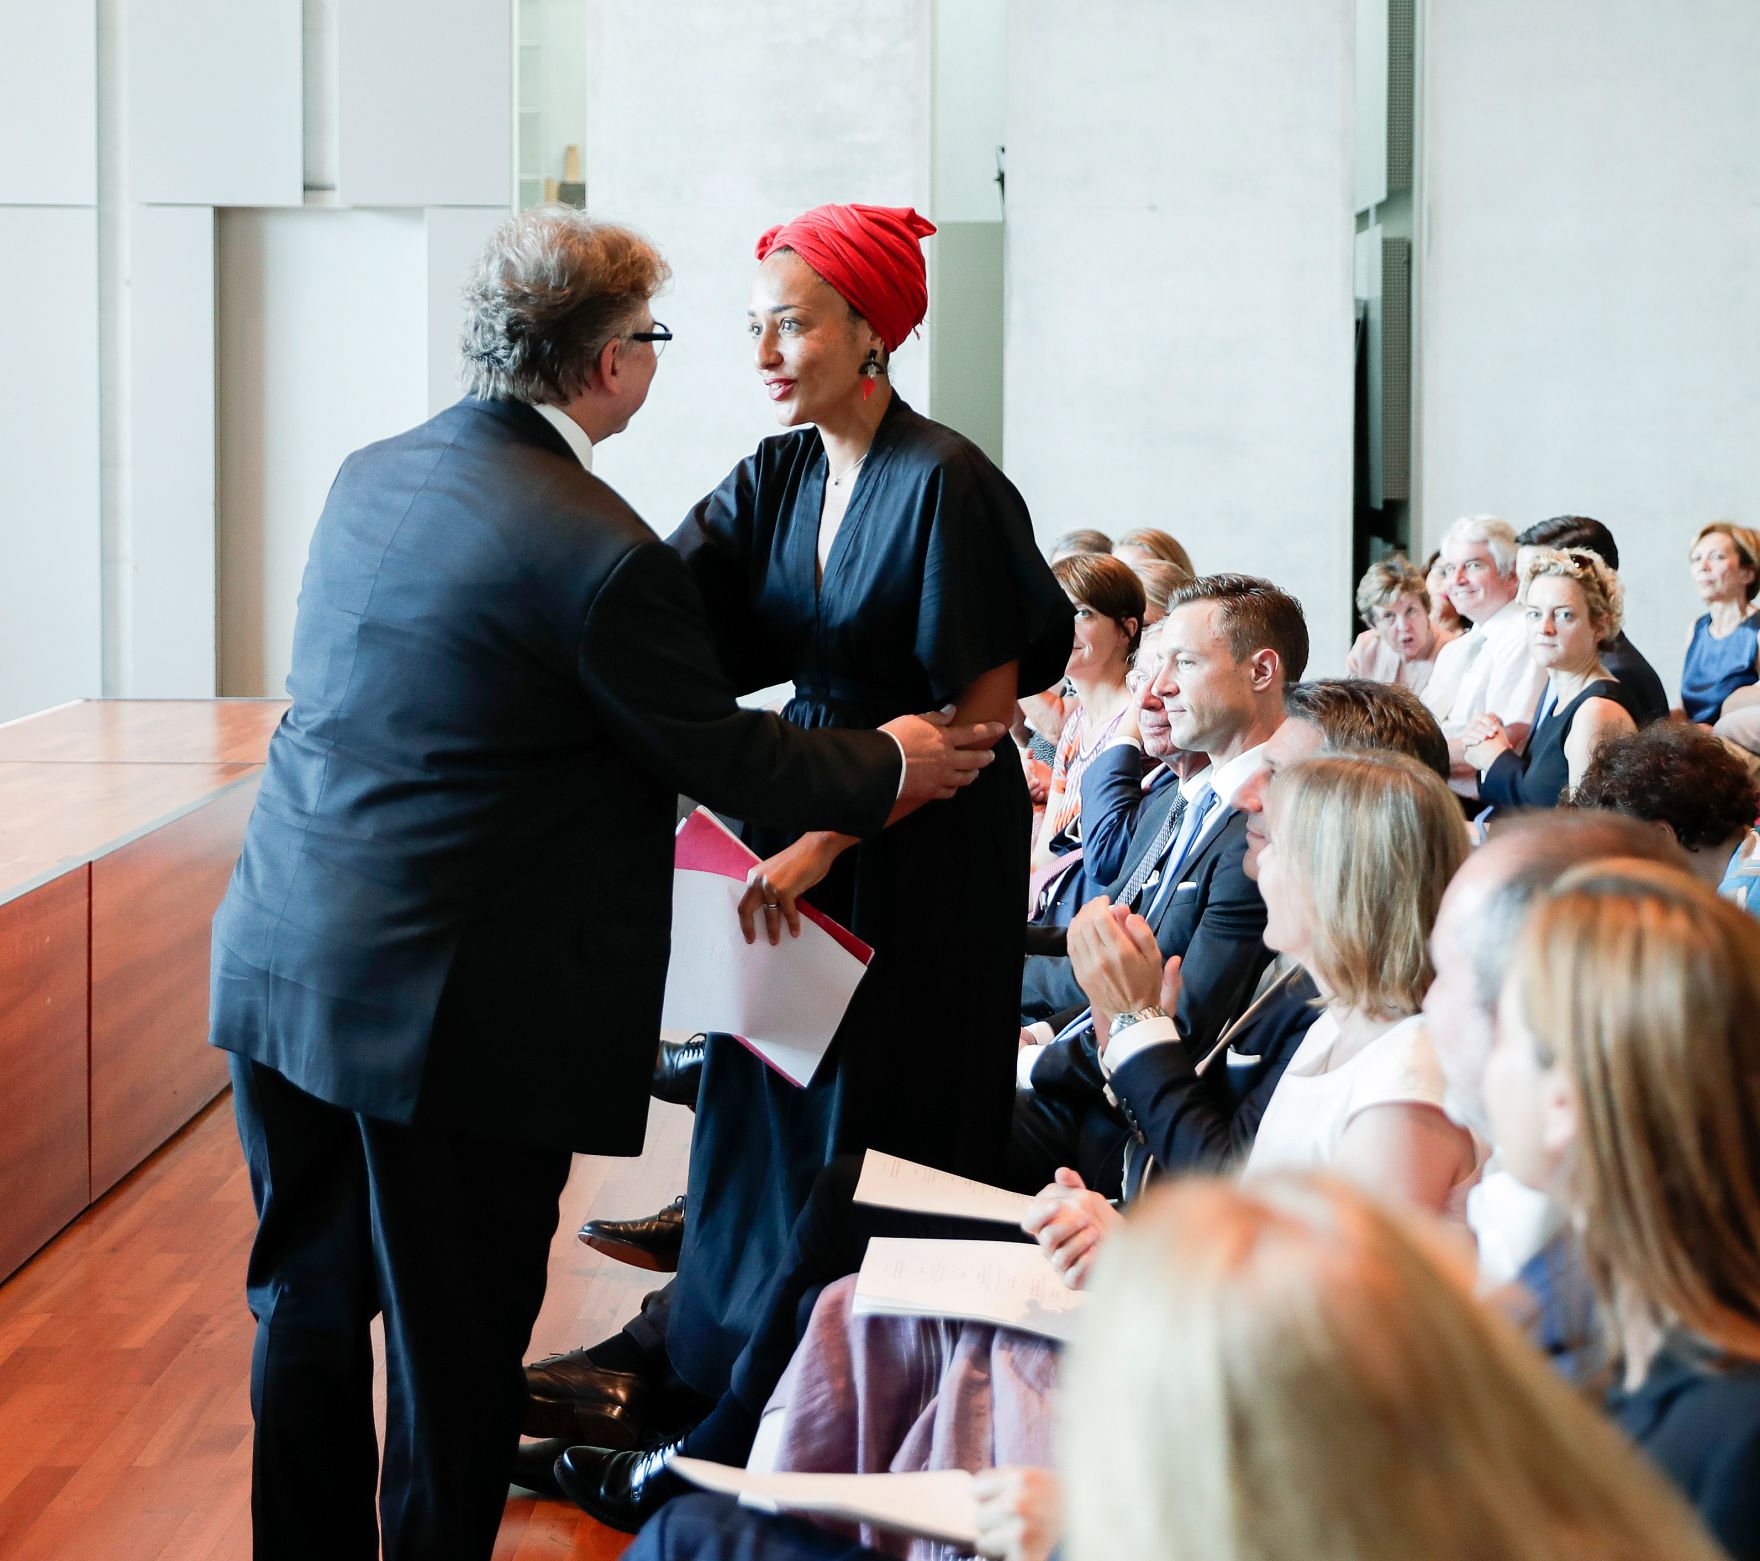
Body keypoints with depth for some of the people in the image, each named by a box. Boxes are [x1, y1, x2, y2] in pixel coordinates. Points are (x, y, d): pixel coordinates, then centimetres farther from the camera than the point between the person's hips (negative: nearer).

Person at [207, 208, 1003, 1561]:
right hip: (449, 1008, -8)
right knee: (456, 1347, 6)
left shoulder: (371, 478, 7)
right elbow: (721, 758, -8)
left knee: (310, 1306, 19)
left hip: (280, 974, 8)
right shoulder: (598, 550, -18)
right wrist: (888, 768, 10)